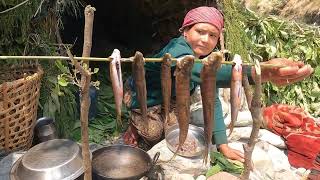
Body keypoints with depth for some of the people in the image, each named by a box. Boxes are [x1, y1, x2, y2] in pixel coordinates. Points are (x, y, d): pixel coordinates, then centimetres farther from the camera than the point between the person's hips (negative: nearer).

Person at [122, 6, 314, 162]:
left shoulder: (207, 57, -16)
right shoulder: (177, 50, -39)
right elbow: (203, 73, -61)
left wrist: (223, 144, -26)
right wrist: (261, 72, -76)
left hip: (168, 96, 6)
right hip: (143, 94, -5)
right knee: (153, 133, -19)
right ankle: (135, 125, 13)